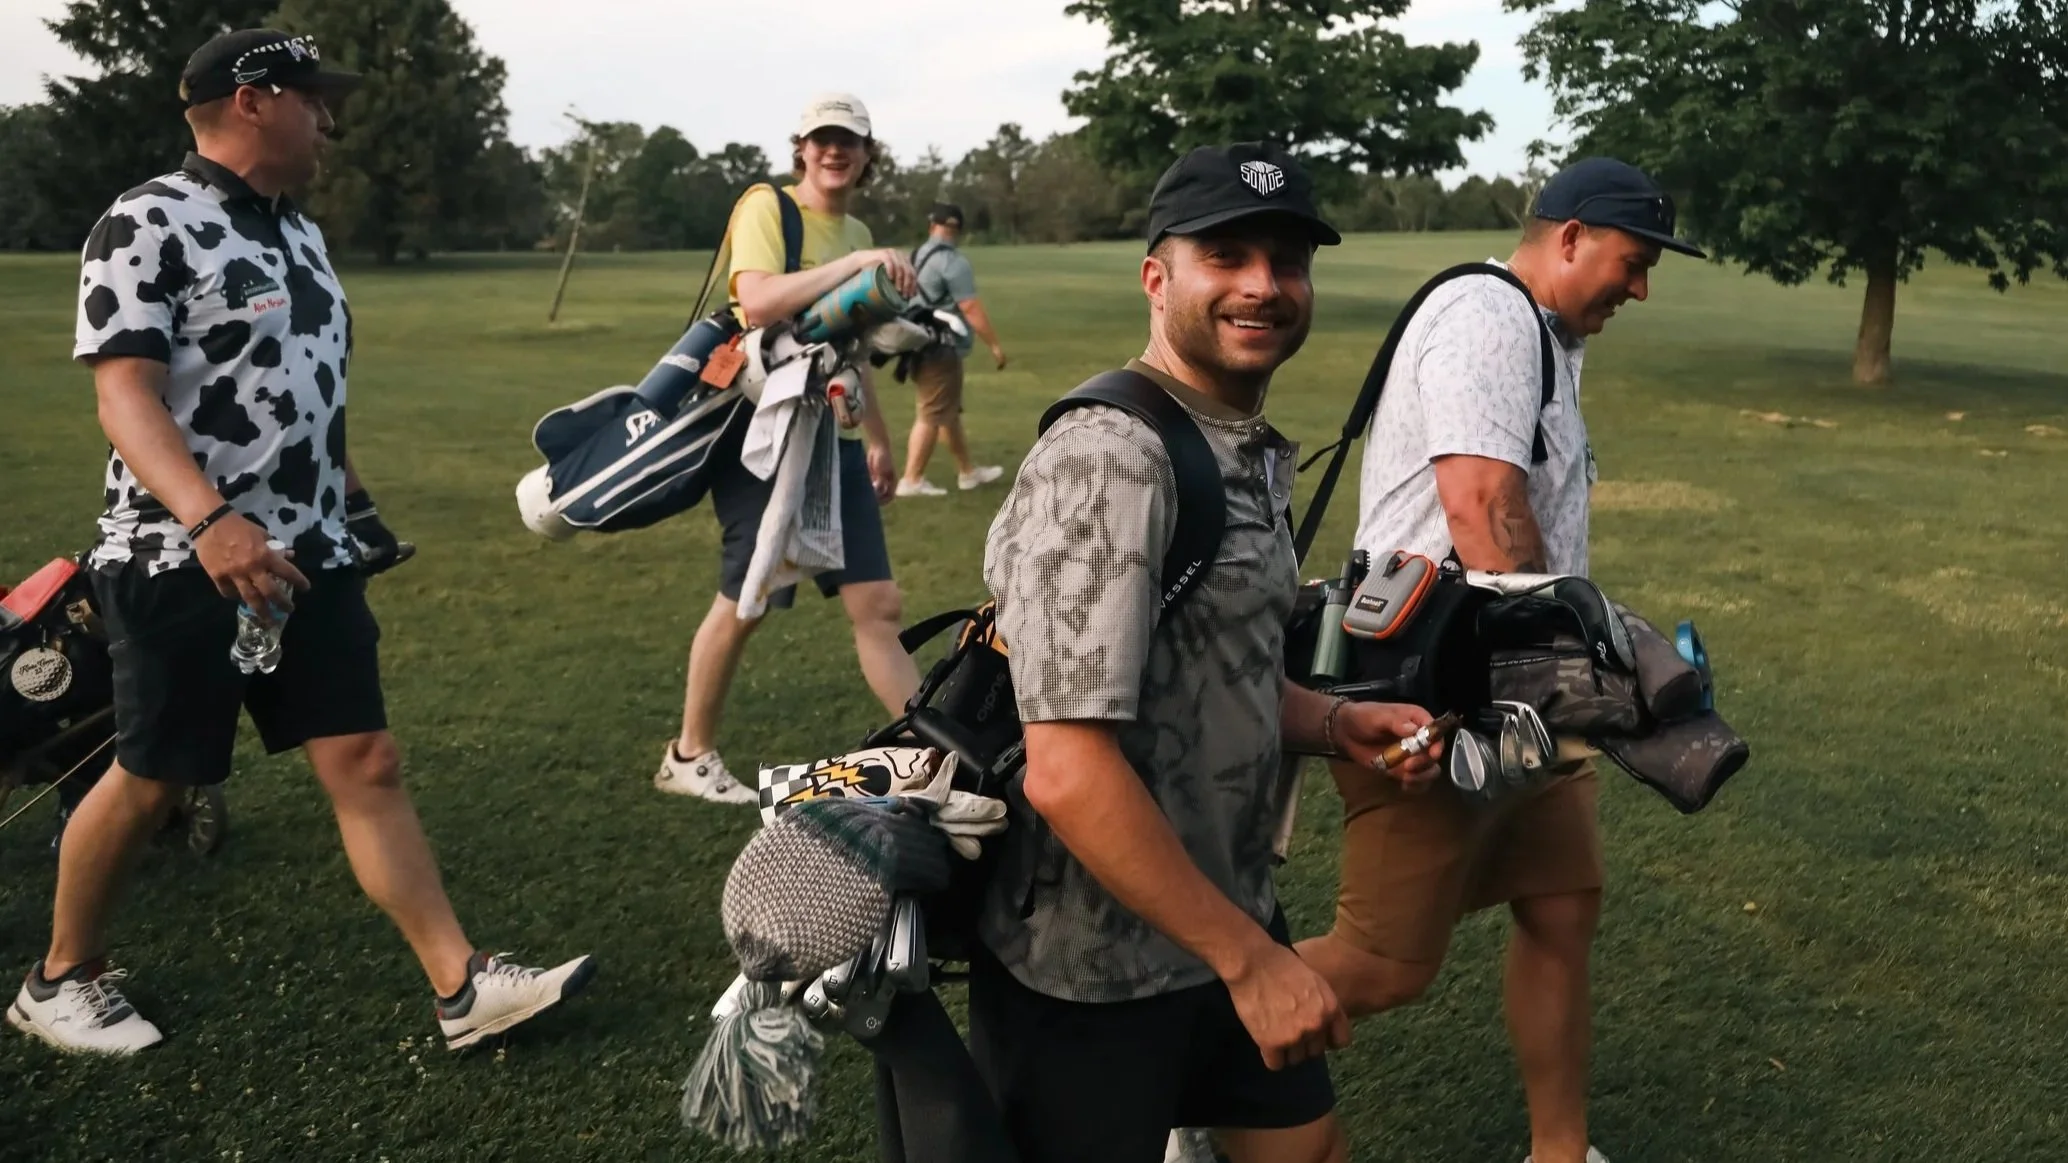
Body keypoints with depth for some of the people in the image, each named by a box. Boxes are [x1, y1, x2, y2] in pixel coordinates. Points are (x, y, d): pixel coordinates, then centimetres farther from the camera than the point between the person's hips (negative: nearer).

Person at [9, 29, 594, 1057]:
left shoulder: (297, 233, 15)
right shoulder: (148, 225, -11)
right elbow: (125, 397, -21)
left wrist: (352, 500, 23)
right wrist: (209, 521, -34)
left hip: (308, 559, 7)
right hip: (186, 566, -7)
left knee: (367, 765, 3)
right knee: (150, 781, 6)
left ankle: (462, 988, 4)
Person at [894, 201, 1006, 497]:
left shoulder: (918, 257, 11)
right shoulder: (952, 261, -15)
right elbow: (970, 308, -19)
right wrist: (994, 344, -13)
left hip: (922, 345, 9)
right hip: (941, 350, -9)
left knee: (950, 413, 17)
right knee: (932, 415, -4)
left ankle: (967, 471, 26)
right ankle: (912, 480, -1)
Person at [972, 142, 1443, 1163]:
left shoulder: (1255, 454, 7)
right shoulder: (1108, 458, -22)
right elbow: (1068, 771, -28)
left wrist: (1334, 725, 0)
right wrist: (1251, 959, -22)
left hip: (1223, 918, 9)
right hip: (1091, 969, -8)